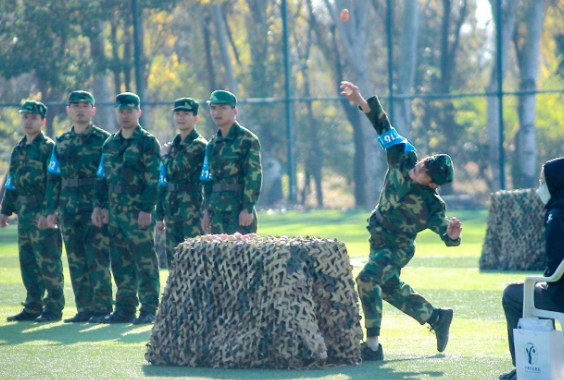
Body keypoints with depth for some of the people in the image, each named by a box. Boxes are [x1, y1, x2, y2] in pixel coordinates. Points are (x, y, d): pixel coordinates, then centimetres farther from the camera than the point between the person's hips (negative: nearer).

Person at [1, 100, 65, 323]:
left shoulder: (49, 148, -7)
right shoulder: (18, 150, 17)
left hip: (43, 215, -8)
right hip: (24, 213, 8)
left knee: (48, 262, -7)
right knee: (27, 262, 9)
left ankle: (53, 309, -4)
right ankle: (33, 307, 15)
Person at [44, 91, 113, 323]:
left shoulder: (103, 140, 0)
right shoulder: (61, 143, 14)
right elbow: (53, 178, 17)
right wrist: (51, 209, 10)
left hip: (96, 209, -5)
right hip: (69, 210, 5)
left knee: (98, 259, -8)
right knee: (76, 261, 5)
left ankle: (102, 308, -5)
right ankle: (84, 309, 9)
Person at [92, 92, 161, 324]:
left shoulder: (147, 142, -4)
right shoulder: (110, 144, 16)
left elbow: (154, 180, -10)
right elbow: (103, 178, 21)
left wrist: (146, 209, -16)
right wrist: (99, 206, 12)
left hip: (138, 212, -7)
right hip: (115, 213, 7)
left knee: (145, 261, -6)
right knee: (120, 262, 8)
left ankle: (149, 310, -4)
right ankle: (125, 308, 13)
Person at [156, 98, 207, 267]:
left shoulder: (198, 145, -7)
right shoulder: (174, 144, 18)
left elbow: (174, 172, -18)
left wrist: (165, 156, 2)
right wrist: (160, 216, 18)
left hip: (192, 209, -8)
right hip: (172, 211, 8)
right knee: (174, 262, 8)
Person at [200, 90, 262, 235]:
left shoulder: (247, 140, -6)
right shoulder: (213, 144, 17)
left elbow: (254, 176, -11)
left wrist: (248, 209, -17)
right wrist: (207, 211, 17)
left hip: (239, 210, -7)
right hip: (218, 210, 7)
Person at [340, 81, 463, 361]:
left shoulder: (431, 204, -26)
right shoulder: (405, 160, -14)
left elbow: (447, 236, -23)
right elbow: (384, 128, -10)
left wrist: (452, 233, -47)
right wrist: (361, 102, -15)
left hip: (398, 248, -8)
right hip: (378, 240, 8)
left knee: (367, 279, -28)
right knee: (390, 288, 24)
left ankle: (373, 346, -27)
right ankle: (437, 318, 43)